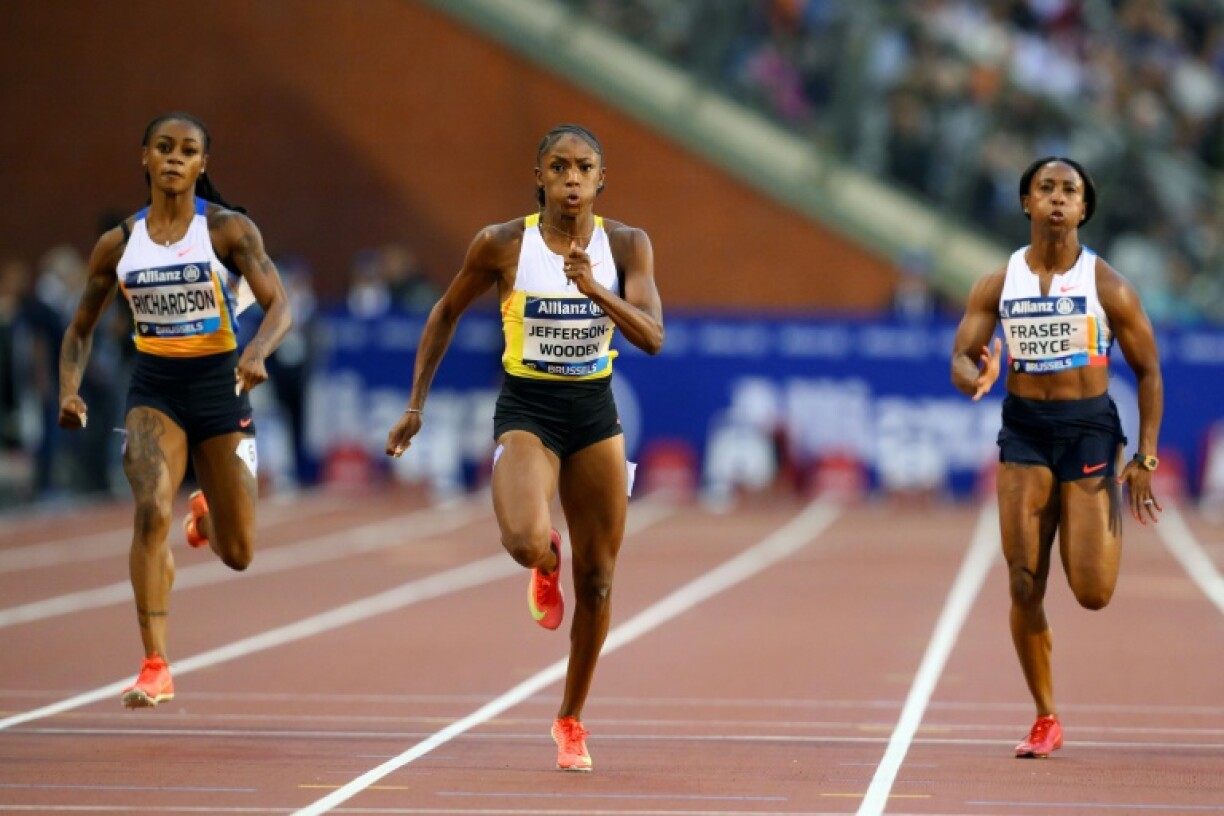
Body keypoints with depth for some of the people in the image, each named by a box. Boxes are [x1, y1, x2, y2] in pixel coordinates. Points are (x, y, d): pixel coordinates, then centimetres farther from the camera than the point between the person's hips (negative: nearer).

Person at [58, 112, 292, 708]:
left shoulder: (228, 229, -7)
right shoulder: (118, 243, 1)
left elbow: (278, 305, -15)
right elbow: (81, 329, 10)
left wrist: (257, 352, -36)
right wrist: (69, 391, -8)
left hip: (218, 385, -1)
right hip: (152, 387, 1)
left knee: (237, 556, 6)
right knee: (151, 511, -25)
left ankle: (206, 515, 46)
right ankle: (155, 668, -22)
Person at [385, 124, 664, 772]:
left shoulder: (626, 245, -4)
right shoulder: (502, 245, -8)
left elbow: (652, 338, -14)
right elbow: (446, 314, 6)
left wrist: (596, 290, -30)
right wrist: (415, 405, 5)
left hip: (595, 412, 2)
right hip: (526, 409, -2)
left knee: (597, 580, 6)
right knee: (525, 542, -29)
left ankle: (571, 719, 26)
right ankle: (546, 564, 12)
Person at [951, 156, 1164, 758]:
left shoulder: (1107, 286, -3)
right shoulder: (997, 285, 2)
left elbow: (1148, 373, 3)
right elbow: (960, 359, 1)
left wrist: (1145, 458, -4)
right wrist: (975, 378, -24)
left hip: (1091, 429, -2)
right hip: (1024, 433, 2)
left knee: (1092, 593, -8)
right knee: (1025, 588, -4)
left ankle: (1108, 527, 29)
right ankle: (1045, 719, 10)